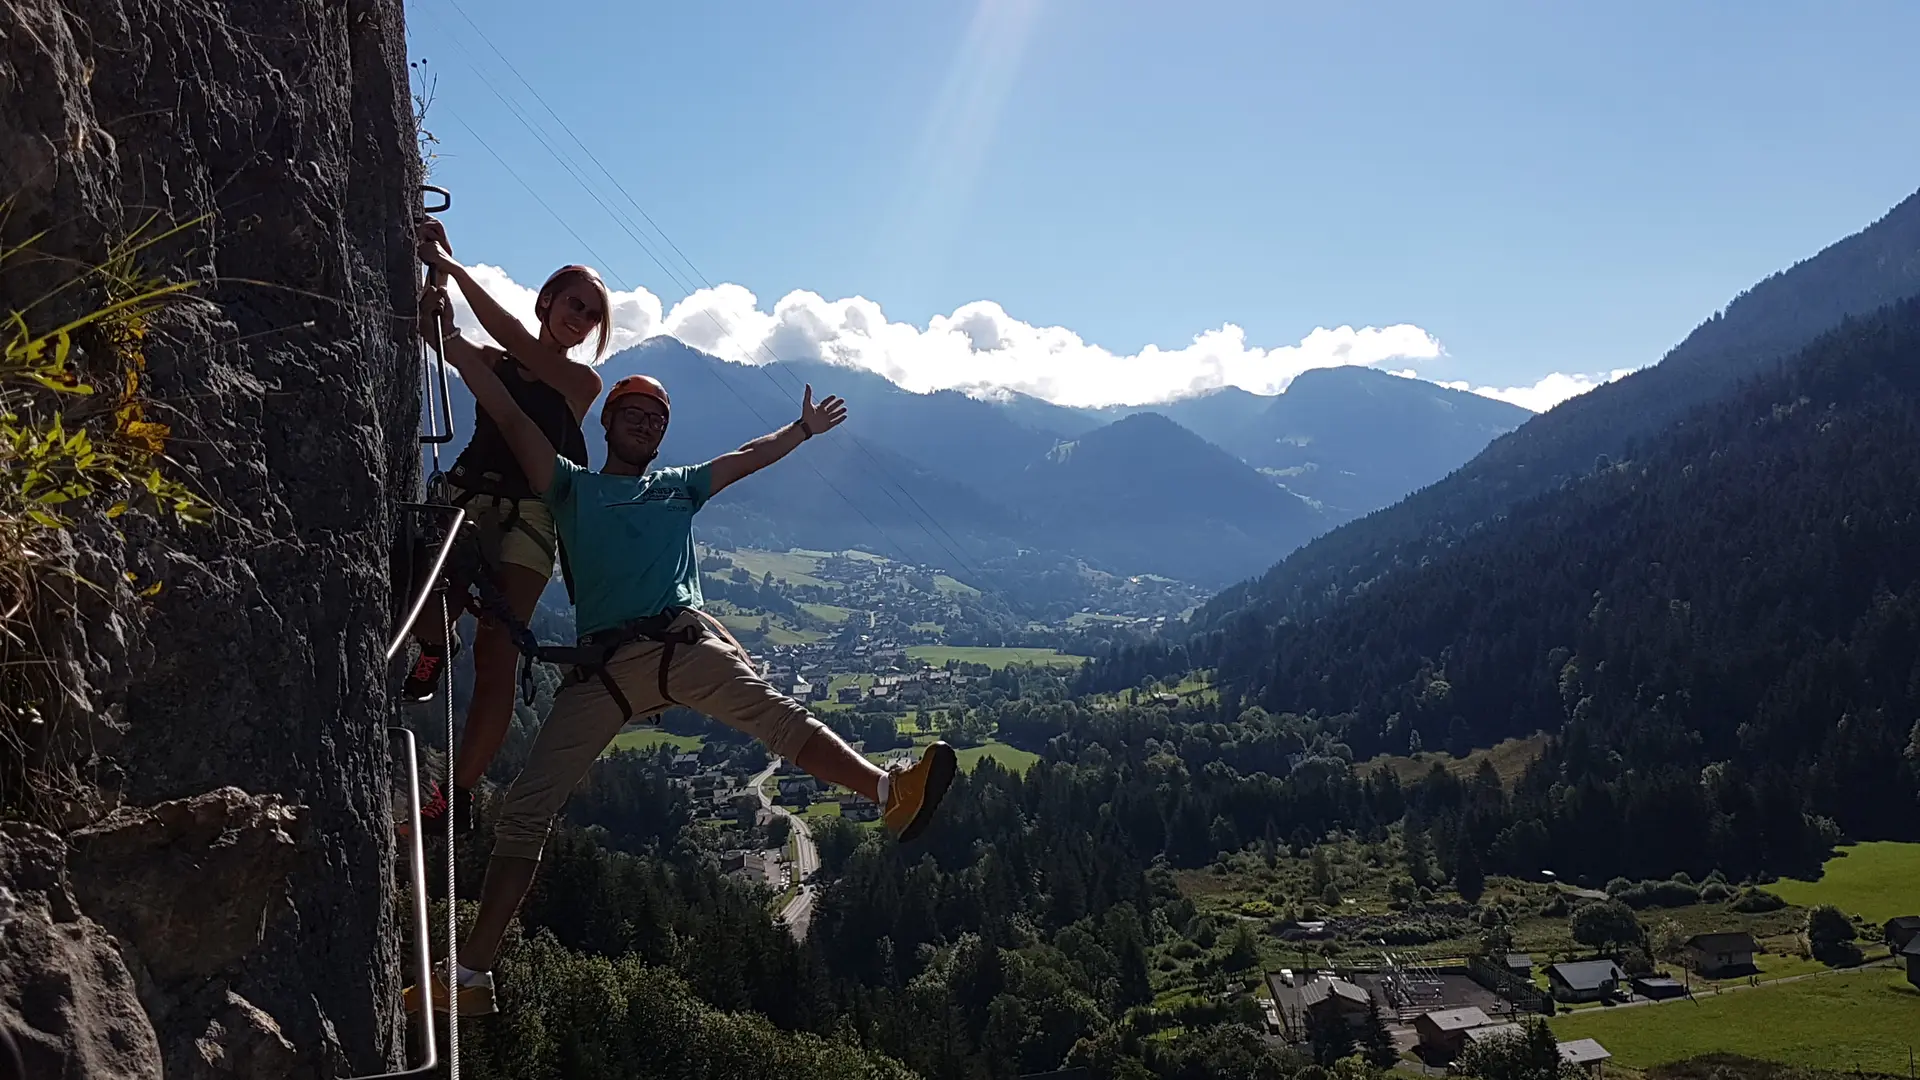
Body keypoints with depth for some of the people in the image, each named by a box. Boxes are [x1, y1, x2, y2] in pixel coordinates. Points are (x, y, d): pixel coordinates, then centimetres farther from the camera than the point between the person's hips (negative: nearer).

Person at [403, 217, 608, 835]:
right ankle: (433, 652, 11)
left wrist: (457, 269, -12)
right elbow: (427, 321, 2)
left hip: (527, 518, -2)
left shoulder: (581, 382, 7)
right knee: (425, 621, -24)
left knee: (495, 658, -11)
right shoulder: (491, 365, 16)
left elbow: (519, 345, -9)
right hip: (465, 500, 2)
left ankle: (458, 795, -7)